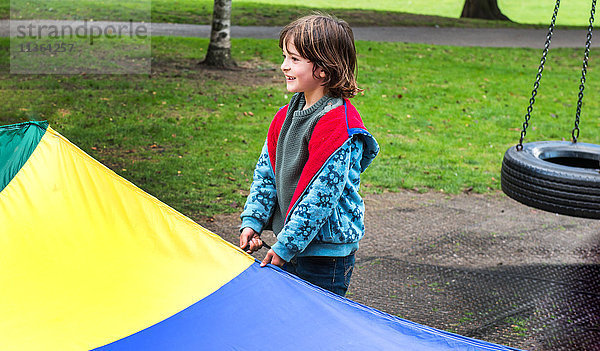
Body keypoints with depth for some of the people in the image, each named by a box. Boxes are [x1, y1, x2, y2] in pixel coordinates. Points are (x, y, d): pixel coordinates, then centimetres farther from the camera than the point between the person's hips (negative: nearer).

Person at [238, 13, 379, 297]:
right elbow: (266, 171, 11)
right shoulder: (287, 115, 6)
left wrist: (285, 246, -22)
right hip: (290, 245, 8)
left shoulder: (339, 128, -21)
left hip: (326, 253, -8)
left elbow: (322, 195, -23)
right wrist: (252, 222, 2)